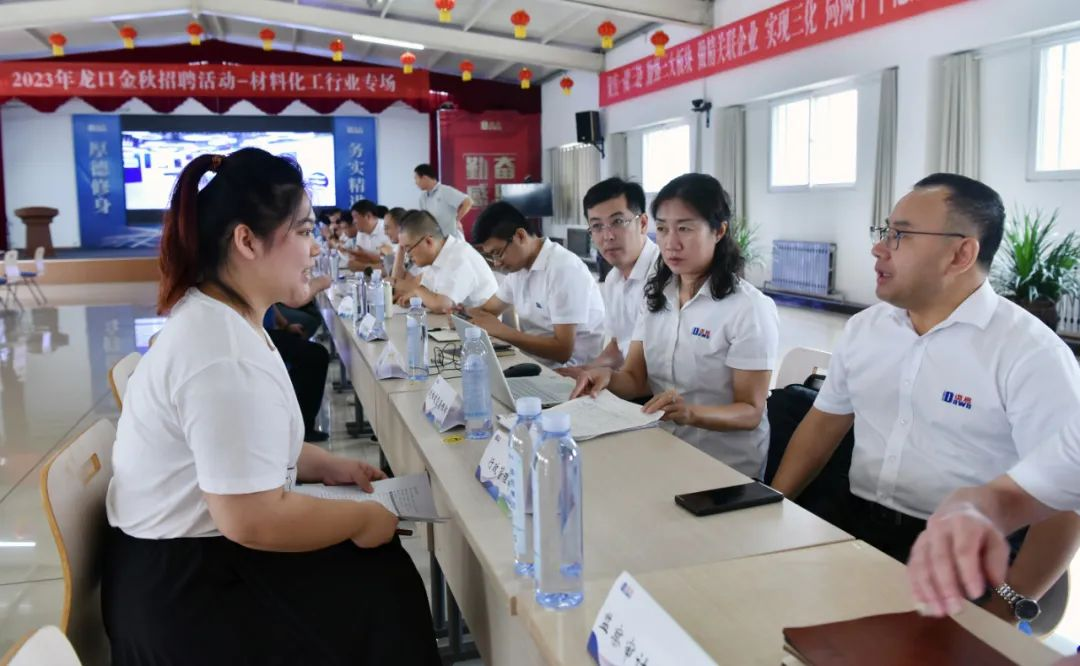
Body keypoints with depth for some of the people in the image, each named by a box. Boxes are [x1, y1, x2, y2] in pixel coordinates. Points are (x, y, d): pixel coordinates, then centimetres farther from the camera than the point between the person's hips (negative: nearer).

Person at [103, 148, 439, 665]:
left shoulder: (211, 316, 6)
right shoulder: (228, 356, -28)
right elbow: (254, 520, -30)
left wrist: (325, 466, 8)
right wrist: (361, 519, -16)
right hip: (185, 589, -9)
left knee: (381, 569, 8)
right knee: (384, 596, -3)